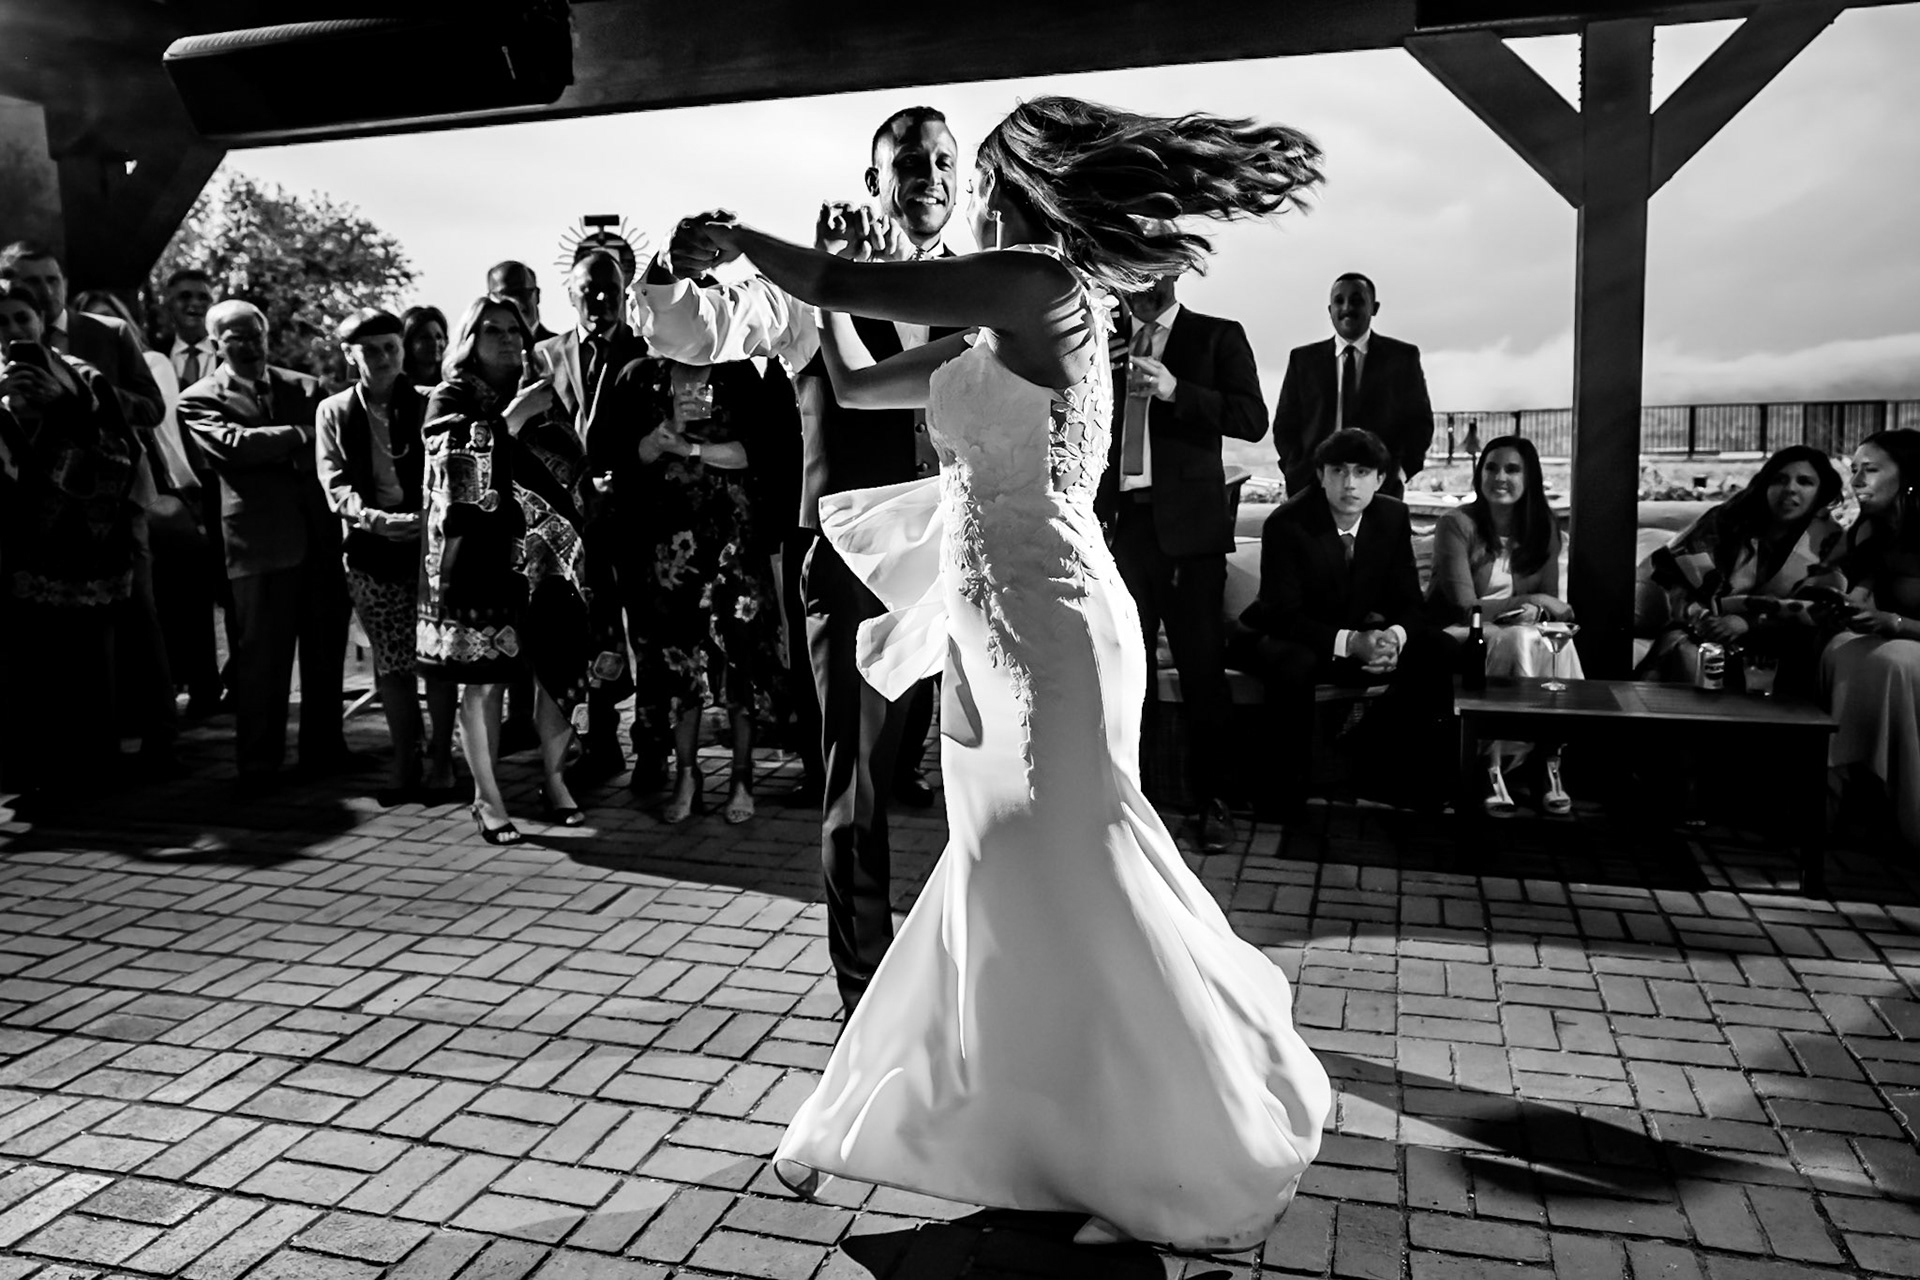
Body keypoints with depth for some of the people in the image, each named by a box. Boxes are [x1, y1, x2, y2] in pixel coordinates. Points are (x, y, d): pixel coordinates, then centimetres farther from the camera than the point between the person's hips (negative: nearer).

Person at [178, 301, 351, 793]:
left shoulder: (304, 388, 15)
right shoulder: (200, 399, 4)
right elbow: (229, 444, -14)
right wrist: (297, 436, -9)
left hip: (321, 534, 4)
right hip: (262, 541, -4)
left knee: (326, 651, 9)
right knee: (262, 657, 1)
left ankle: (324, 748, 22)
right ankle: (258, 764, 12)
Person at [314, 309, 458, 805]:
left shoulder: (427, 405, 6)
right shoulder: (333, 411, 10)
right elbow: (335, 482, 2)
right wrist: (373, 518, -16)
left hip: (429, 542, -1)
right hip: (370, 547, 2)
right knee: (391, 661, 4)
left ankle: (441, 758, 11)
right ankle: (405, 760, 16)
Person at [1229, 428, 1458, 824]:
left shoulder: (1393, 516, -5)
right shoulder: (1285, 523, -21)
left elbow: (1409, 602, -2)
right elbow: (1284, 616, -25)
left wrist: (1394, 637, -27)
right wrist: (1349, 642, -38)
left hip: (1361, 637, 6)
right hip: (1285, 639, -5)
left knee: (1440, 654, -11)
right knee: (1295, 667, -39)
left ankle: (1392, 771, 3)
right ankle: (1287, 796, -22)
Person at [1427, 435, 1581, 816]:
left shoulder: (1544, 527, 5)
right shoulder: (1457, 525, -12)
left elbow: (1550, 602, 6)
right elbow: (1465, 609, -16)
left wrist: (1535, 613, -17)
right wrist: (1529, 601, -17)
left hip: (1519, 635, 5)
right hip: (1458, 637, -5)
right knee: (1523, 642, -34)